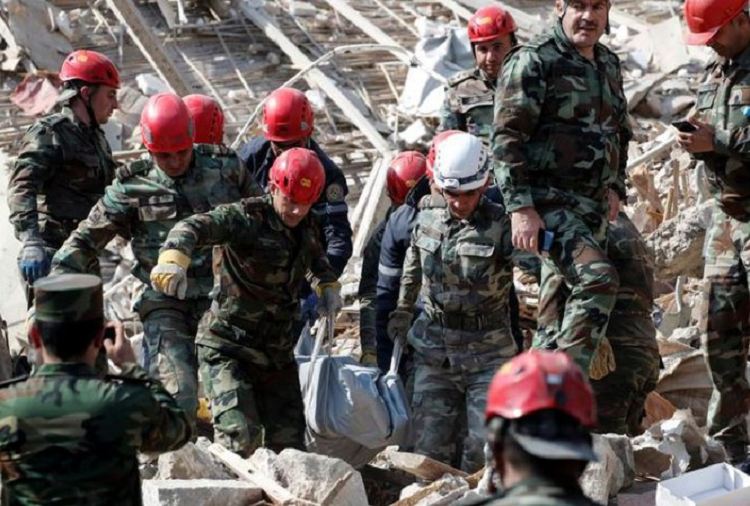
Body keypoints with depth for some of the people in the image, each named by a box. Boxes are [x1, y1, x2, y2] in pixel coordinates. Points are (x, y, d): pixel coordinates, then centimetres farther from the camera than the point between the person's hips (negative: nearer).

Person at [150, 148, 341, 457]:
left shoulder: (307, 226, 7)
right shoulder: (246, 217, -16)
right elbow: (195, 227, -34)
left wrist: (327, 285, 10)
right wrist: (172, 258, -55)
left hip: (277, 353, 7)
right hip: (227, 350, -7)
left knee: (288, 443, 8)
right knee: (240, 438, -20)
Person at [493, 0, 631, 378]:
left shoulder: (609, 64, 15)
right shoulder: (533, 61, -9)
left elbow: (620, 132, 29)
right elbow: (507, 137, -15)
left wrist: (614, 186, 15)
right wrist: (521, 207, -21)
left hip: (593, 206, 8)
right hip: (547, 202, -8)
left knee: (560, 306, 13)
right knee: (599, 278, -26)